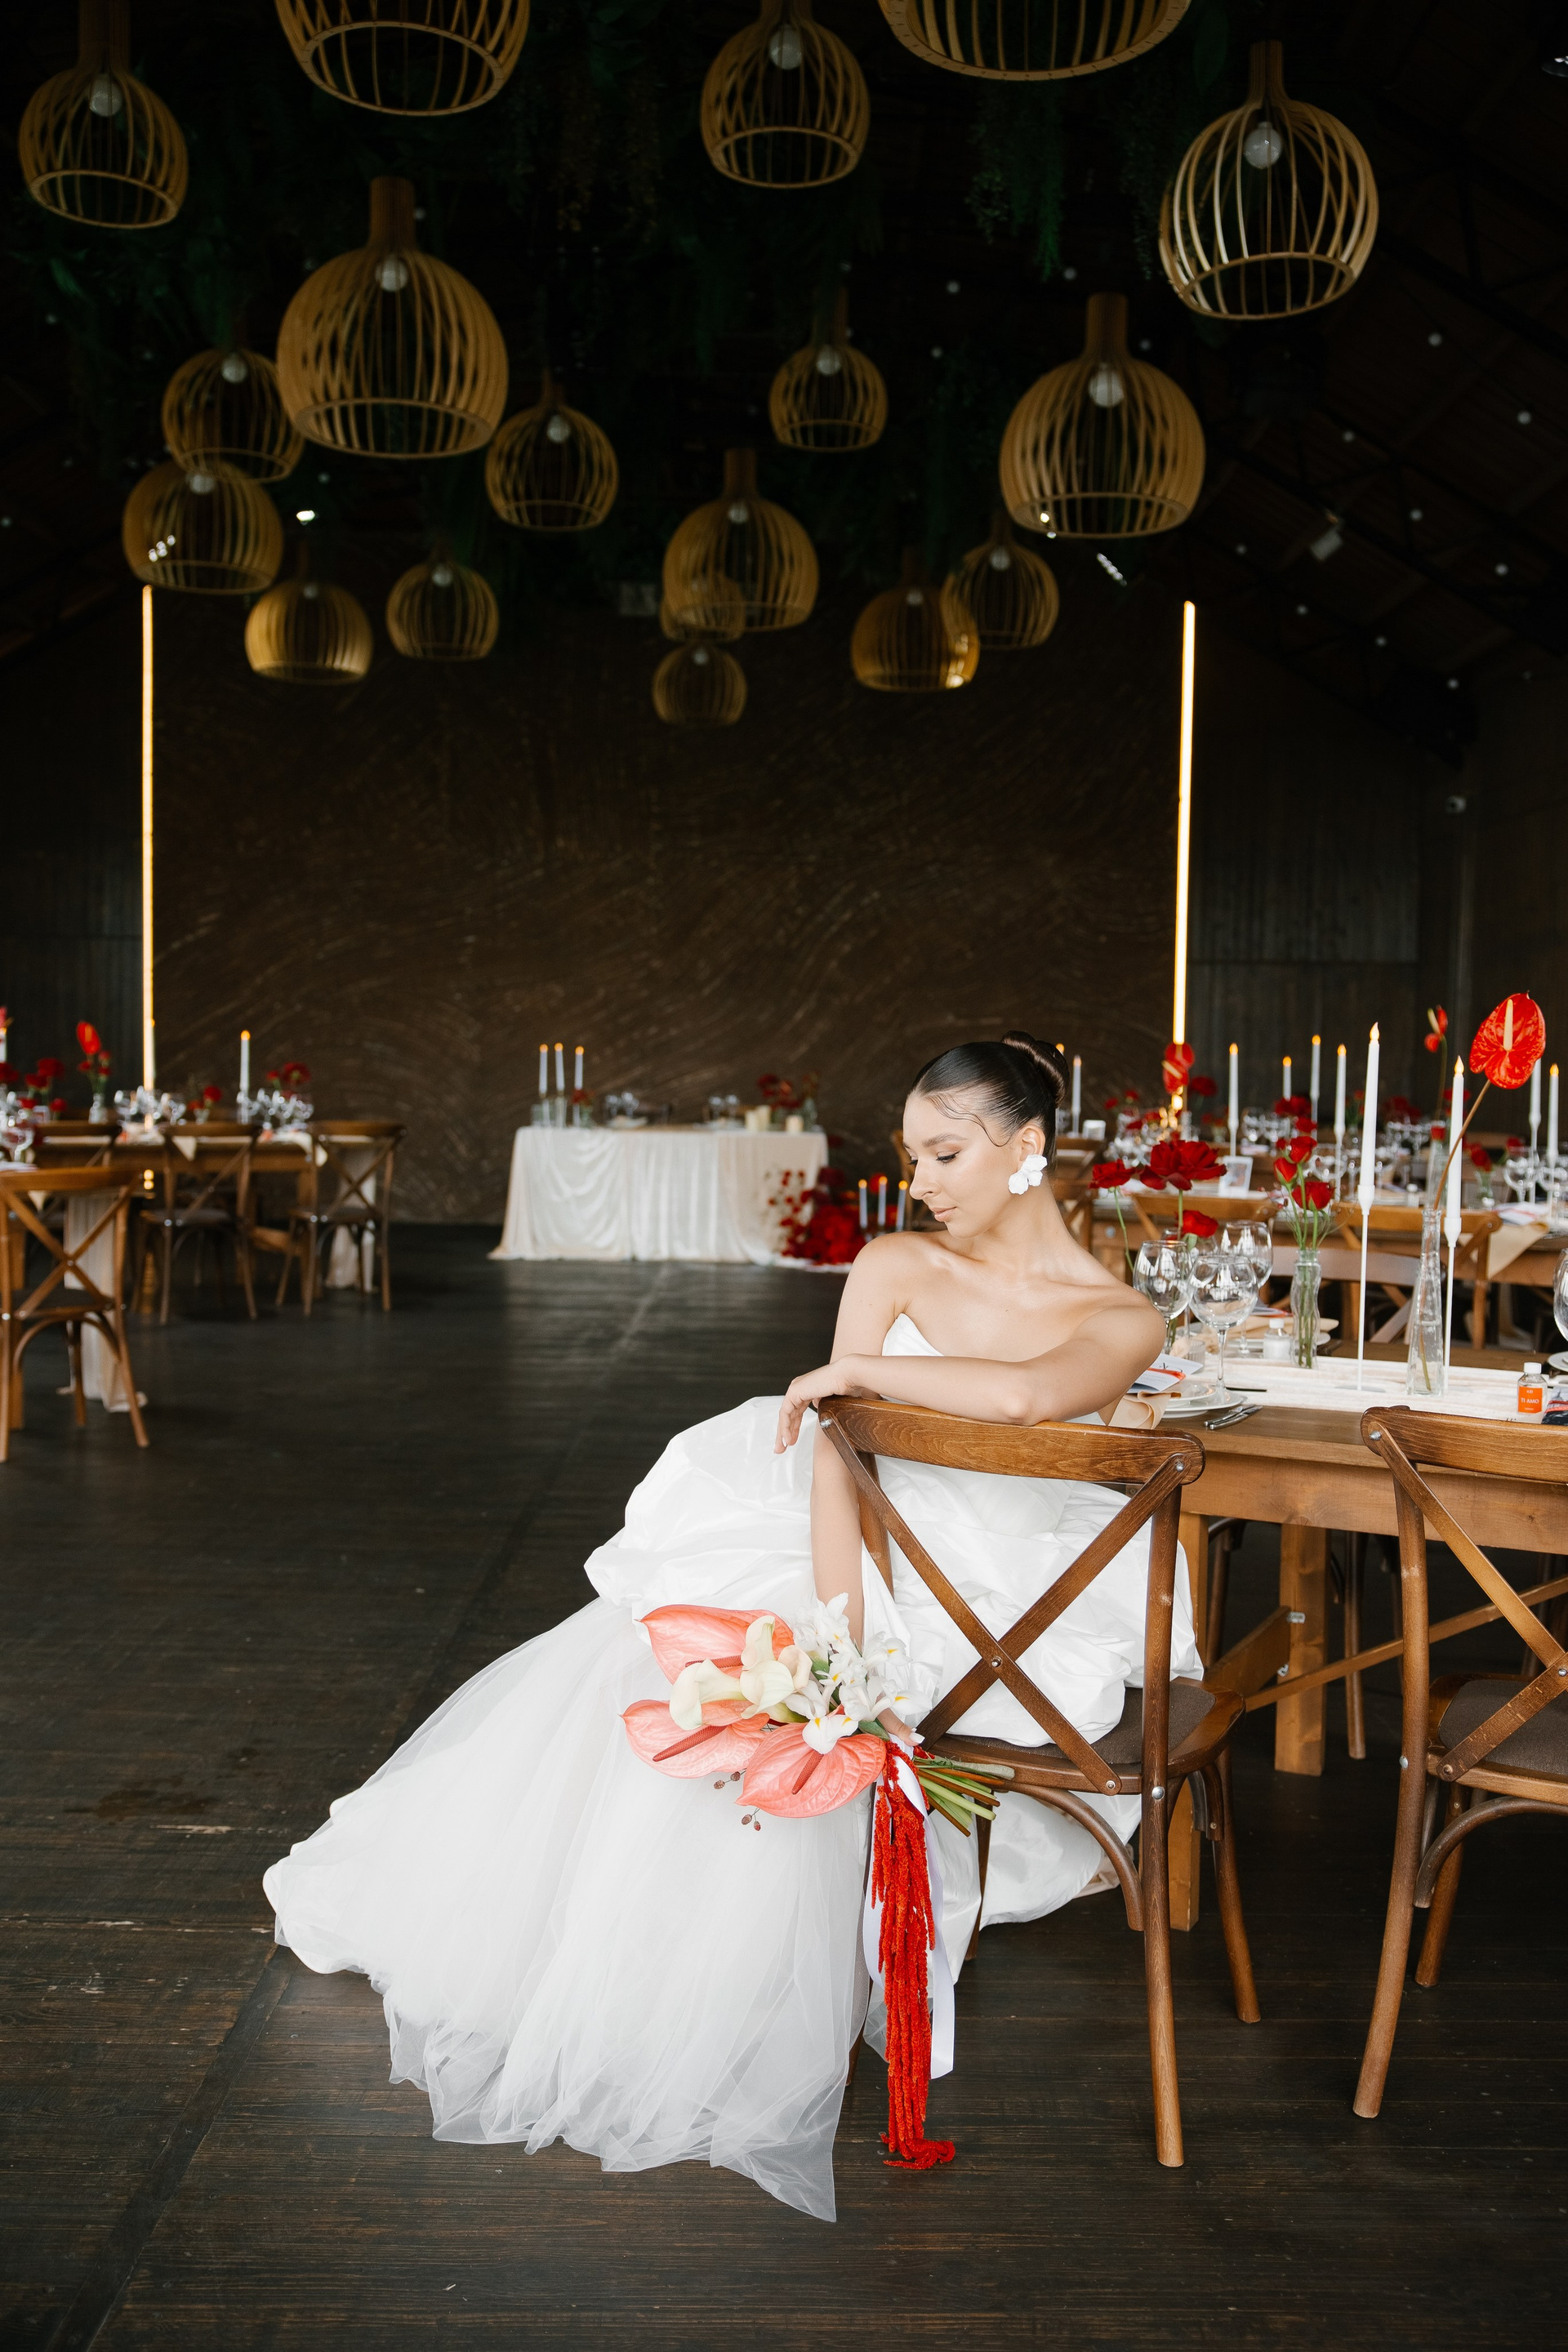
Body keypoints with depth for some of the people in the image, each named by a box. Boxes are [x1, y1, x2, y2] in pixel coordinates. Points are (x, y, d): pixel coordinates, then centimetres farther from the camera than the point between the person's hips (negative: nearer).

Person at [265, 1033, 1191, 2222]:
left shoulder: (1122, 1319, -8)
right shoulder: (894, 1265, -1)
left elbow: (1022, 1395, -32)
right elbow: (837, 1457, -11)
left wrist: (853, 1370, -18)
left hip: (972, 1611, -3)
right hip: (841, 1553, 3)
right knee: (644, 1668, -12)